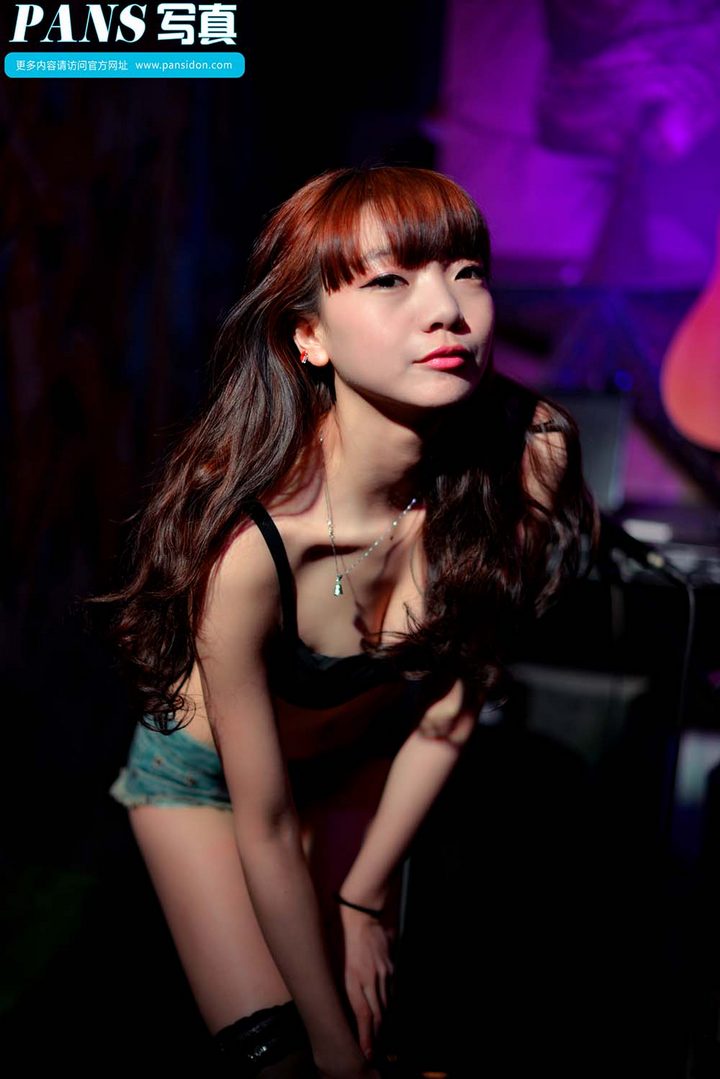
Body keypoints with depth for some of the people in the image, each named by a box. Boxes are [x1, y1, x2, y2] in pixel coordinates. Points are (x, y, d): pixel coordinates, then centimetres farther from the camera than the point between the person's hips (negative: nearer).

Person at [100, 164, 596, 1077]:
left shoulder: (530, 456, -28)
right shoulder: (246, 542, -39)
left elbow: (453, 703, -14)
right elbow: (264, 829, -25)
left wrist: (363, 901, -6)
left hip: (362, 758, 4)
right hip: (206, 770, -3)